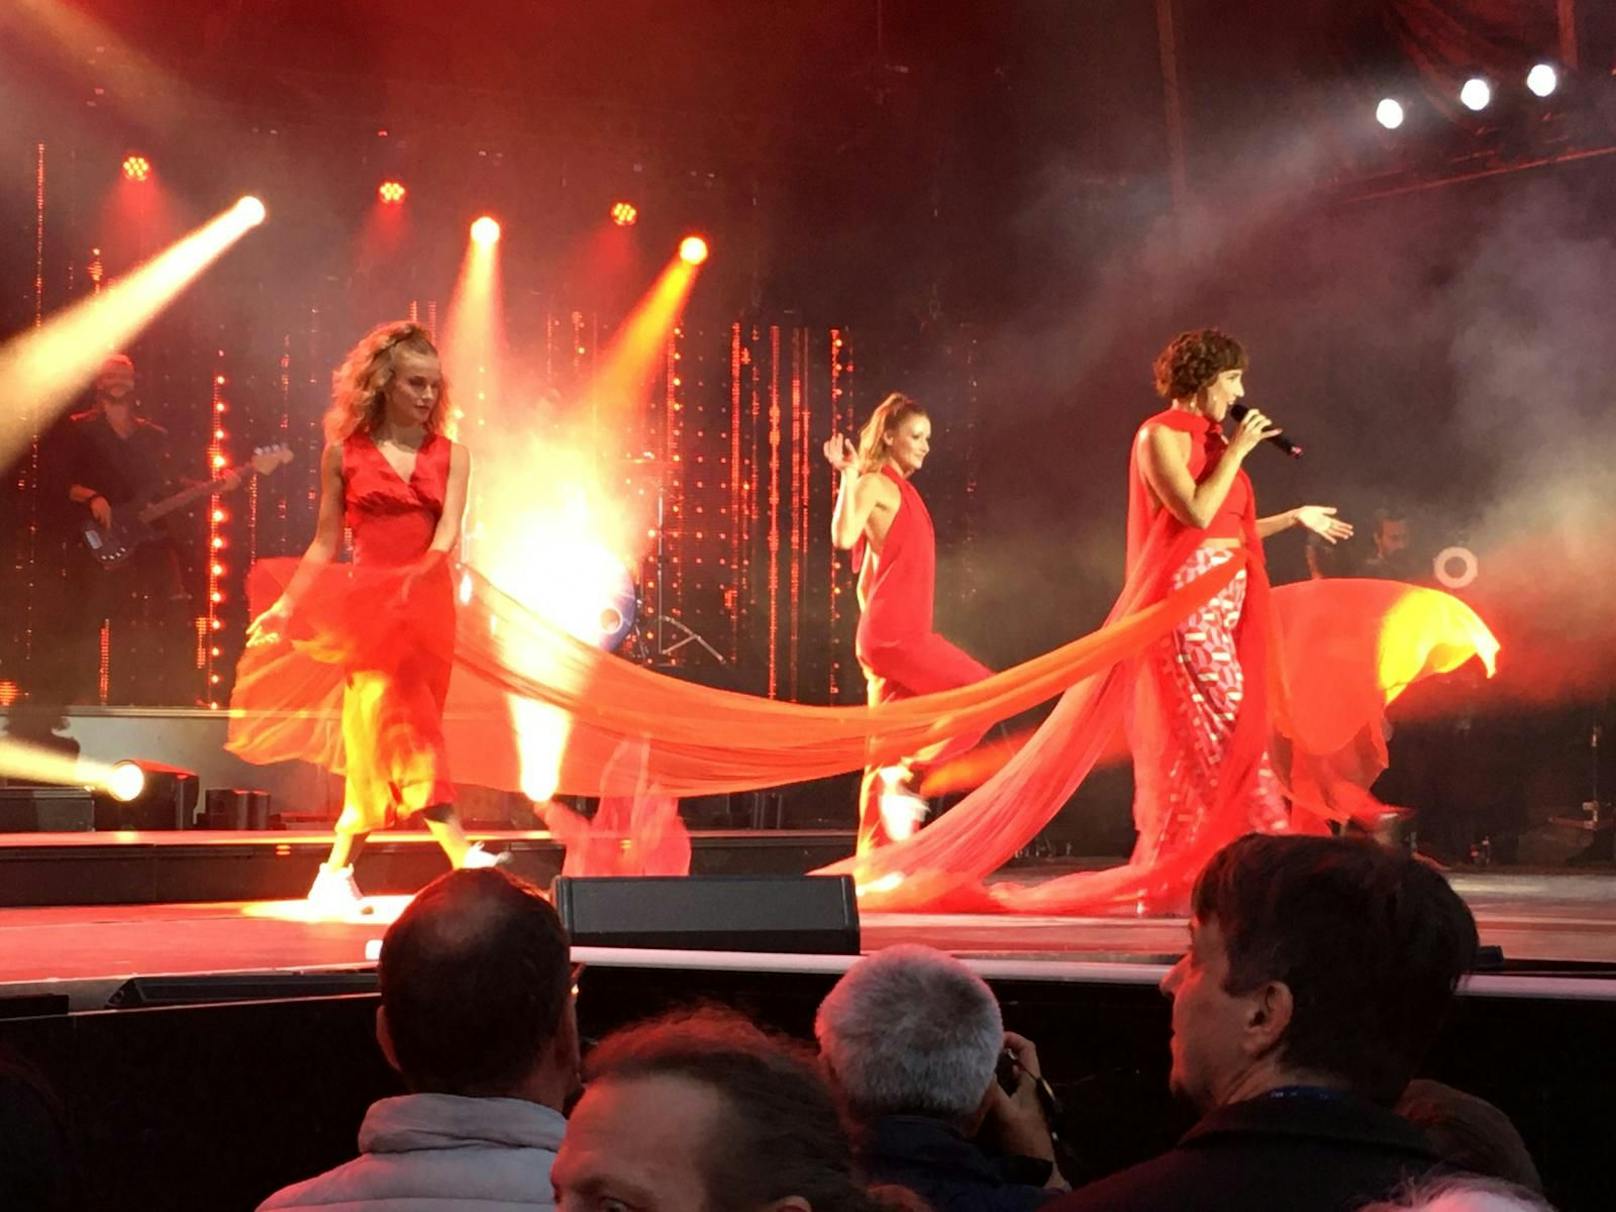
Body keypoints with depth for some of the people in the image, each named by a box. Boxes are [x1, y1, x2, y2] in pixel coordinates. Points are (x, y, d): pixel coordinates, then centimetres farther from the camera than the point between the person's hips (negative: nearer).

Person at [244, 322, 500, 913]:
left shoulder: (450, 456, 9)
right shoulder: (345, 453, 5)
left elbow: (448, 531, -5)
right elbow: (325, 543, 10)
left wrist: (422, 570, -25)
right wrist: (286, 606, 6)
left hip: (429, 606, 3)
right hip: (371, 605, -3)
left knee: (378, 741, 5)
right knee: (403, 729, -15)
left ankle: (336, 875, 13)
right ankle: (466, 860, -22)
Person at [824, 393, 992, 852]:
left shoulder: (900, 489, 20)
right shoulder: (876, 484, -6)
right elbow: (844, 536, -25)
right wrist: (848, 474, -23)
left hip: (902, 633, 9)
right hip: (893, 633, -9)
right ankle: (908, 778, -9)